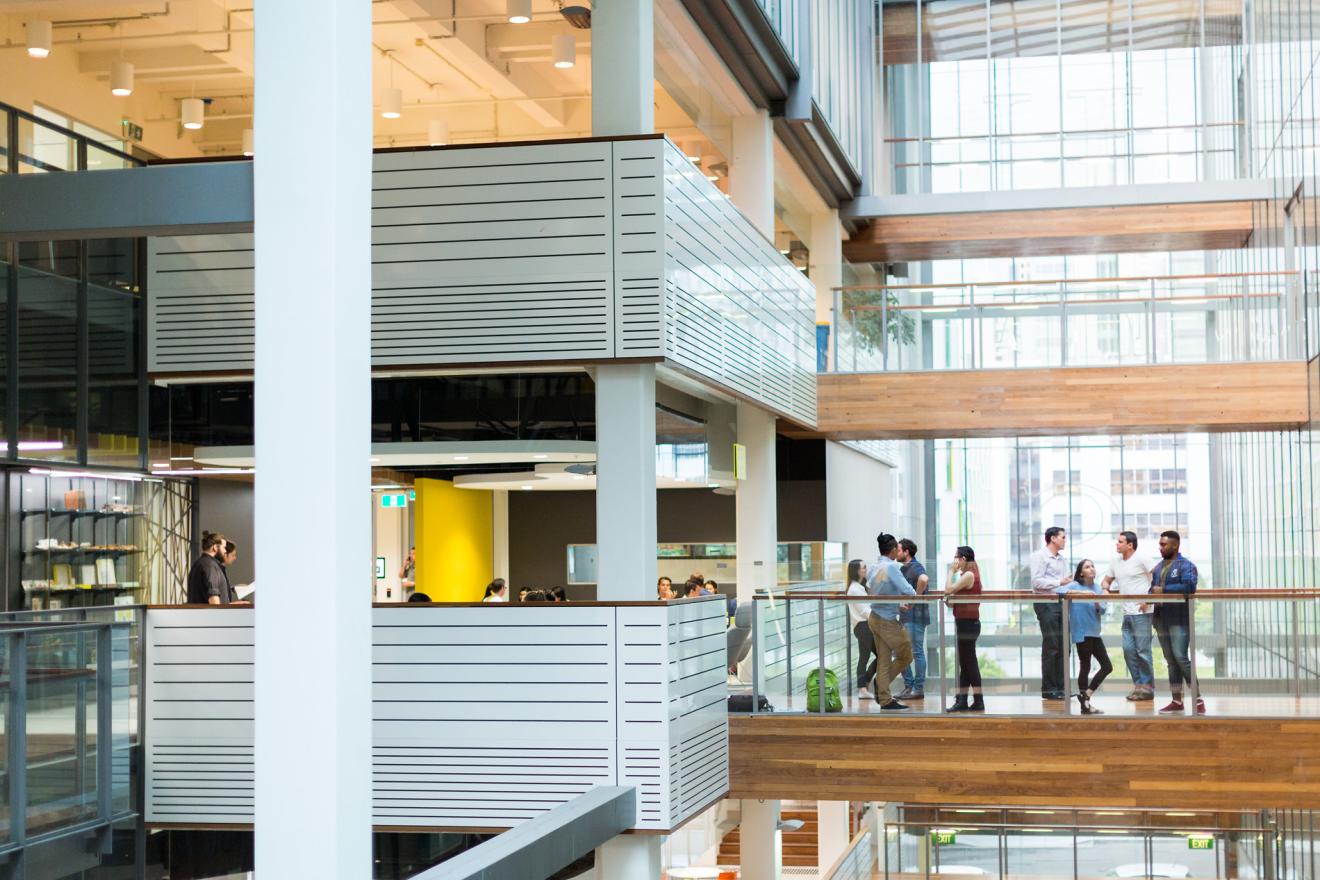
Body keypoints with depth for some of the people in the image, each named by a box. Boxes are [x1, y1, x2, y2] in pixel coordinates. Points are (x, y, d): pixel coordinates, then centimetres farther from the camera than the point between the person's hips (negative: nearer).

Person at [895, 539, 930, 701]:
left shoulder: (915, 567, -14)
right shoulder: (904, 569, 16)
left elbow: (924, 579, -37)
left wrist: (917, 597, -25)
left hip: (915, 616, -10)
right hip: (905, 616, 10)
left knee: (917, 652, -3)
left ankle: (918, 689, 3)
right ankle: (908, 686, 19)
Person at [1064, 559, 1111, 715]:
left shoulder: (1098, 588, 10)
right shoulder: (1075, 585, -6)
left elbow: (1102, 611, 6)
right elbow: (1060, 591, -24)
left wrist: (1097, 604, -16)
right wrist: (1081, 593, -32)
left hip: (1094, 632, 7)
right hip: (1081, 632, -7)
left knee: (1107, 667, 6)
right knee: (1085, 667, 0)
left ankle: (1085, 695, 16)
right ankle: (1085, 705, 10)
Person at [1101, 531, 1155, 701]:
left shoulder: (1141, 560, -8)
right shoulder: (1115, 561, 14)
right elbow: (1107, 581, 25)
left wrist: (1148, 598, -16)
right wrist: (1105, 589, 3)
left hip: (1141, 612, -7)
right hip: (1127, 613, 7)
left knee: (1142, 650, -4)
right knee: (1128, 650, 6)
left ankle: (1147, 687, 3)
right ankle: (1138, 684, 15)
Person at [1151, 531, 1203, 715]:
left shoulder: (1185, 565, -7)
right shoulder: (1159, 566, 18)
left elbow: (1189, 586, -23)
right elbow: (1153, 587, 21)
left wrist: (1163, 589, -18)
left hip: (1179, 619, -7)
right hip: (1162, 619, 7)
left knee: (1180, 657, -14)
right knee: (1171, 661, 10)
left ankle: (1198, 700, -7)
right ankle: (1177, 700, 15)